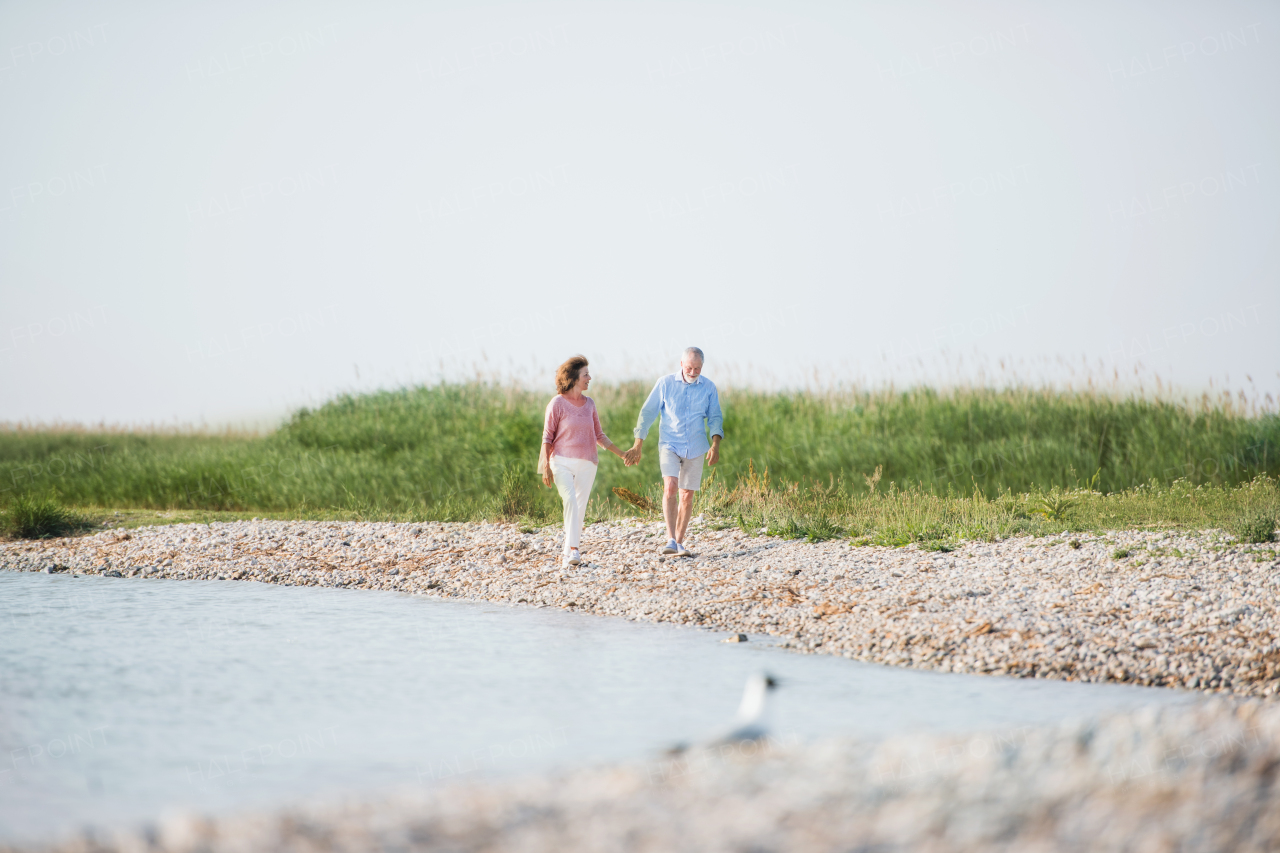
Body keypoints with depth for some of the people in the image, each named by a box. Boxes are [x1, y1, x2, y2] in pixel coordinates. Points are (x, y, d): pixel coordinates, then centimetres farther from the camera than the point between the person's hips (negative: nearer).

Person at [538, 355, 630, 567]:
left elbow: (599, 436, 18)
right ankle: (573, 549, -29)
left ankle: (568, 555, 11)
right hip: (562, 462, -5)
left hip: (586, 464, 5)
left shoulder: (589, 404, 11)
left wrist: (620, 454, 13)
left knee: (579, 508, 4)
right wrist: (546, 466, -11)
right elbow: (547, 437, -3)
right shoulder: (557, 403, -4)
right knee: (570, 500, -23)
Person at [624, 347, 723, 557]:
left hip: (695, 449, 2)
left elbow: (715, 418, 3)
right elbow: (647, 413, -2)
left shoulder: (708, 388, 0)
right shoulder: (665, 384, -5)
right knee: (670, 487, -21)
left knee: (687, 496, 5)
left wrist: (715, 445, -13)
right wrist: (637, 446, -5)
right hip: (669, 445, -2)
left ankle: (680, 543, 16)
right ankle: (670, 540, -24)